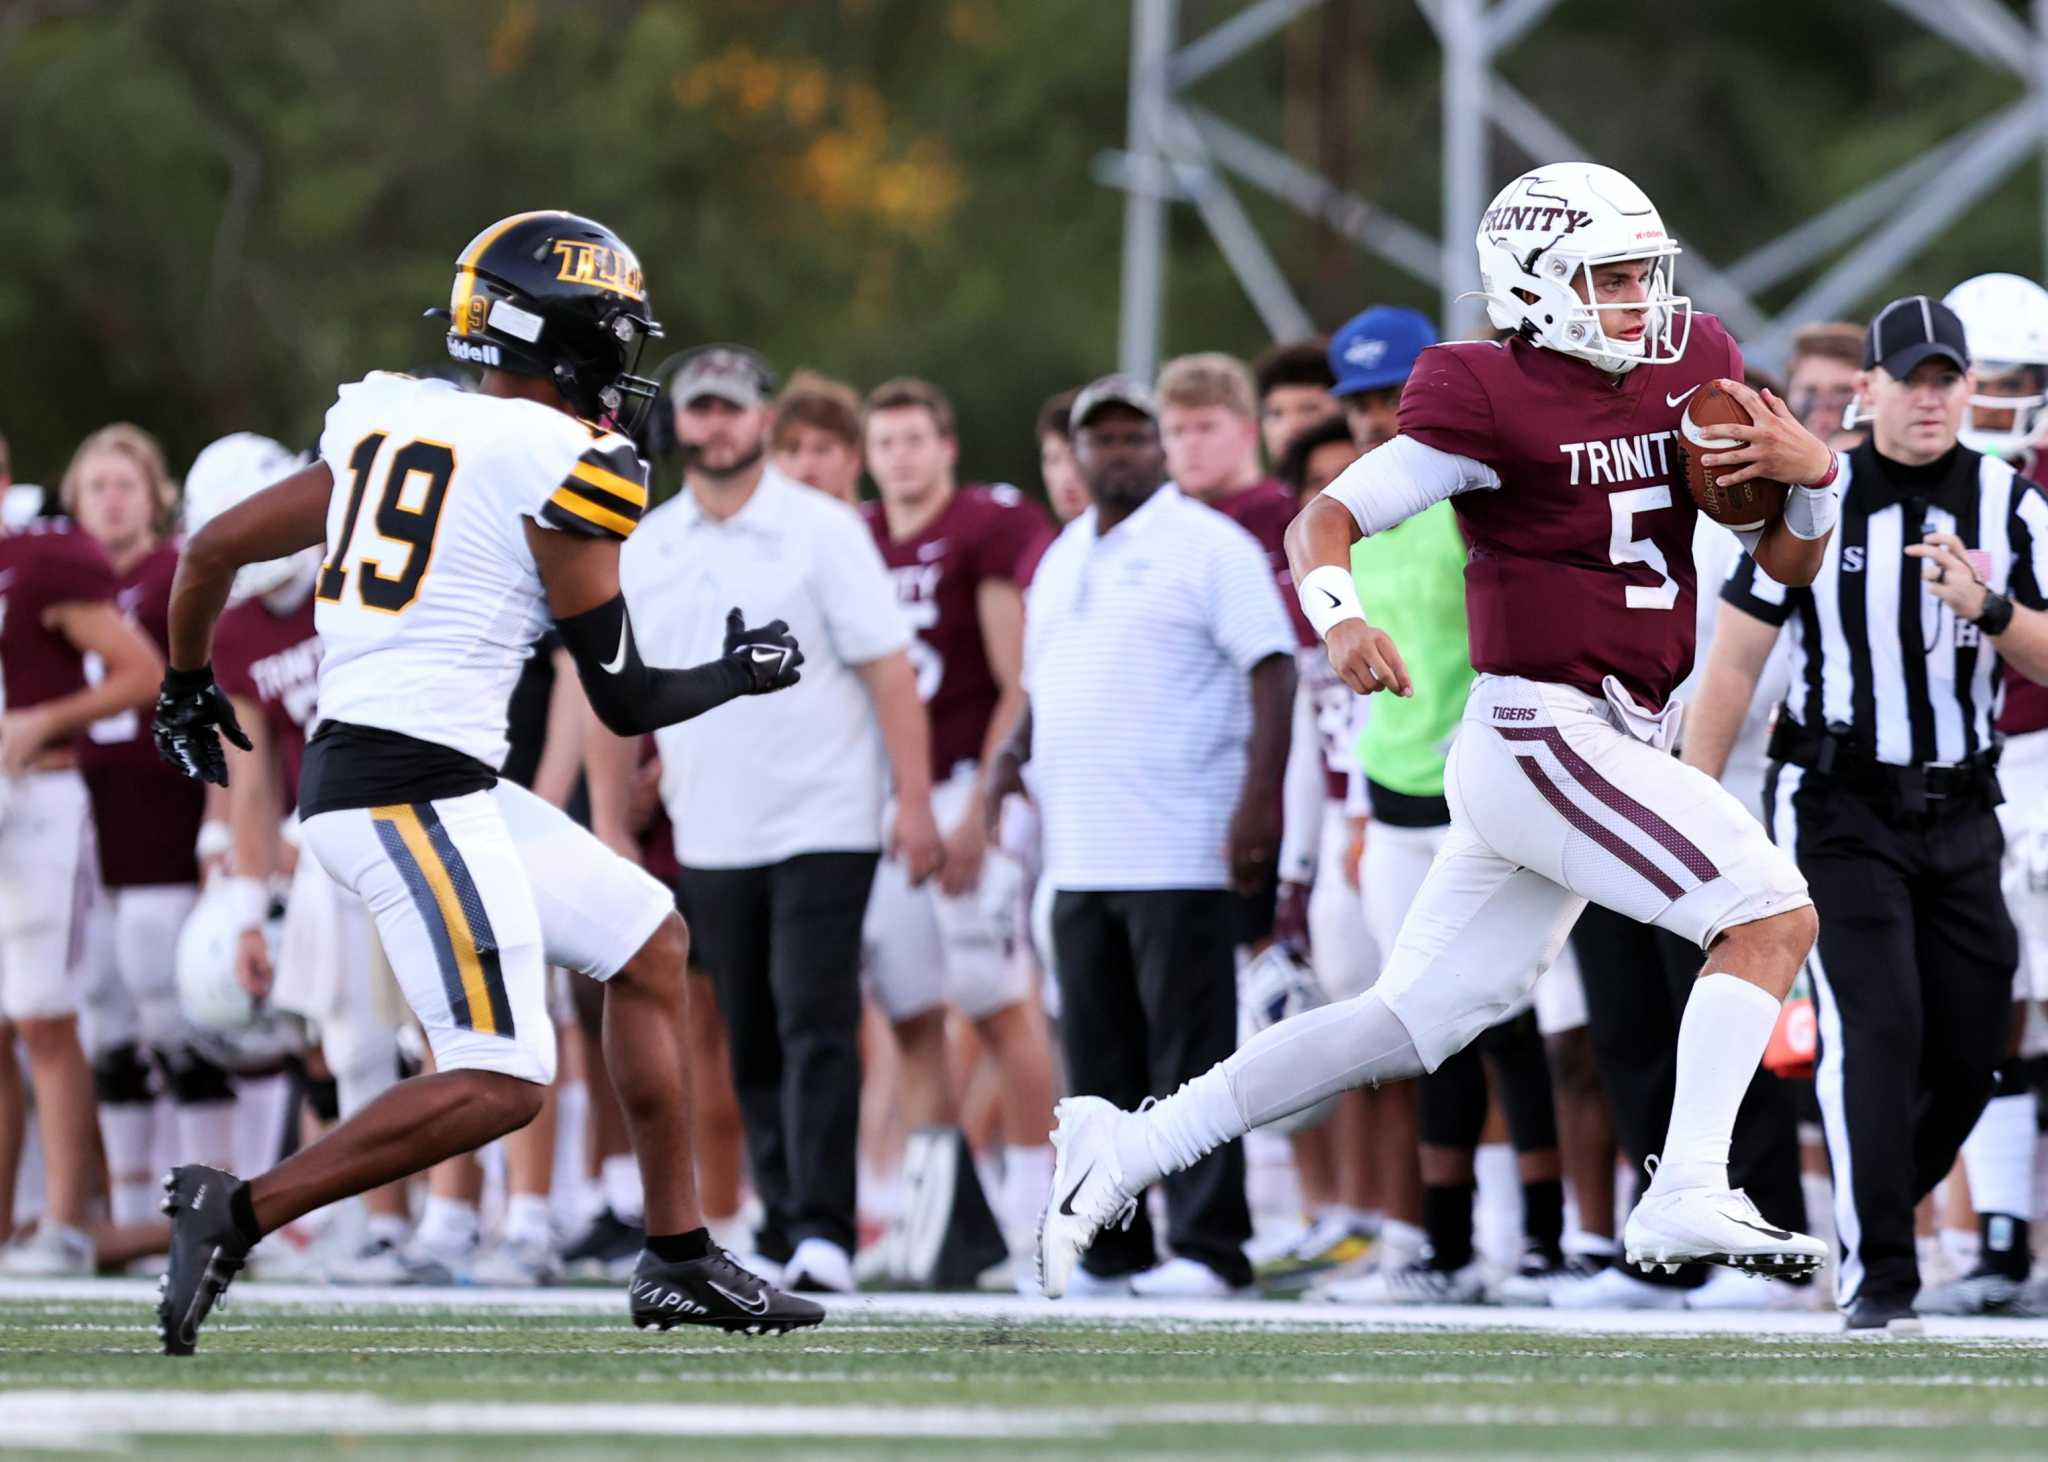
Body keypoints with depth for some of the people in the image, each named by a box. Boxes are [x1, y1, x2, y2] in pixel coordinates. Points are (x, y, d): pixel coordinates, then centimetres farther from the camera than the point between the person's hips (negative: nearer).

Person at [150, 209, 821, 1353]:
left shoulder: (387, 422, 13)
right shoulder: (562, 466, -9)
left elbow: (216, 548, 17)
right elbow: (627, 702, -5)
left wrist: (189, 689, 36)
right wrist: (745, 671, 15)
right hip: (411, 793, -9)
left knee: (651, 943, 17)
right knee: (503, 1081, -12)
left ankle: (681, 1264, 19)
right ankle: (237, 1213, -12)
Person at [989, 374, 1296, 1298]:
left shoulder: (1208, 546, -4)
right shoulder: (1061, 560, 19)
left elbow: (1273, 671, -10)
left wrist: (1259, 800, -19)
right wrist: (1014, 754, 8)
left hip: (1180, 855, -7)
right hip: (1079, 857, 8)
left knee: (1190, 1056, -7)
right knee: (1097, 1063, 9)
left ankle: (1208, 1246, -5)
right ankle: (1109, 1253, 14)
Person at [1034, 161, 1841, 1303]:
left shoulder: (1691, 370, 12)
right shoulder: (1494, 401, -10)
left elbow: (1790, 565, 15)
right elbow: (1326, 519, -11)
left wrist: (1815, 475, -6)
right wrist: (1338, 616, -31)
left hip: (1622, 743, 8)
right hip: (1539, 731, -8)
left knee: (1413, 1024, 9)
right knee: (1775, 917, -16)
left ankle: (1123, 1154, 13)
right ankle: (1688, 1198, -21)